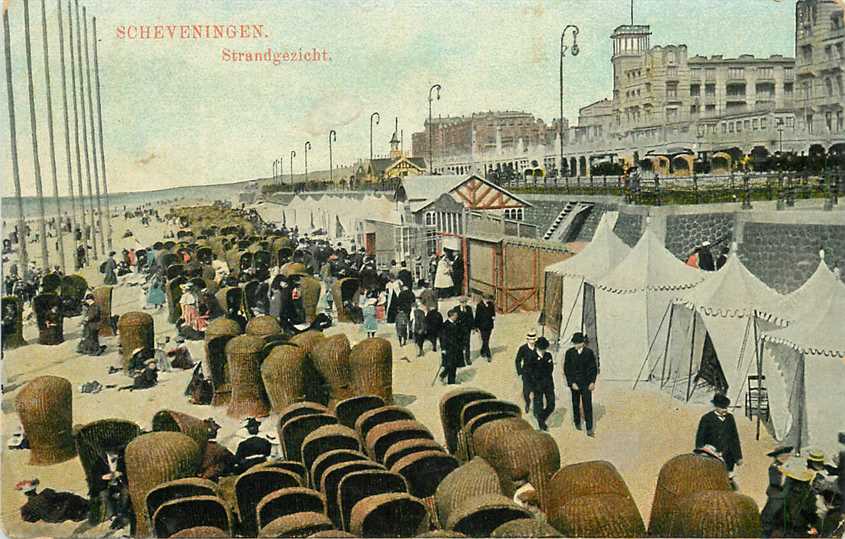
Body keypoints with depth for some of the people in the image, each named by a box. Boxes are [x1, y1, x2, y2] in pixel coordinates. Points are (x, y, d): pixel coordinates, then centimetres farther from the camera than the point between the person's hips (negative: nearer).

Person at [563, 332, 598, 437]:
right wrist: (572, 383, -11)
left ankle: (589, 429, -3)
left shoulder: (589, 352, -6)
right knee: (576, 404, 16)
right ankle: (577, 422, 37)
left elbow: (594, 368, 1)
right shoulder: (569, 353, -6)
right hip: (574, 383, 1)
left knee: (587, 405, -6)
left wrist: (592, 382, -6)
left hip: (586, 383, -1)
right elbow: (566, 369, -4)